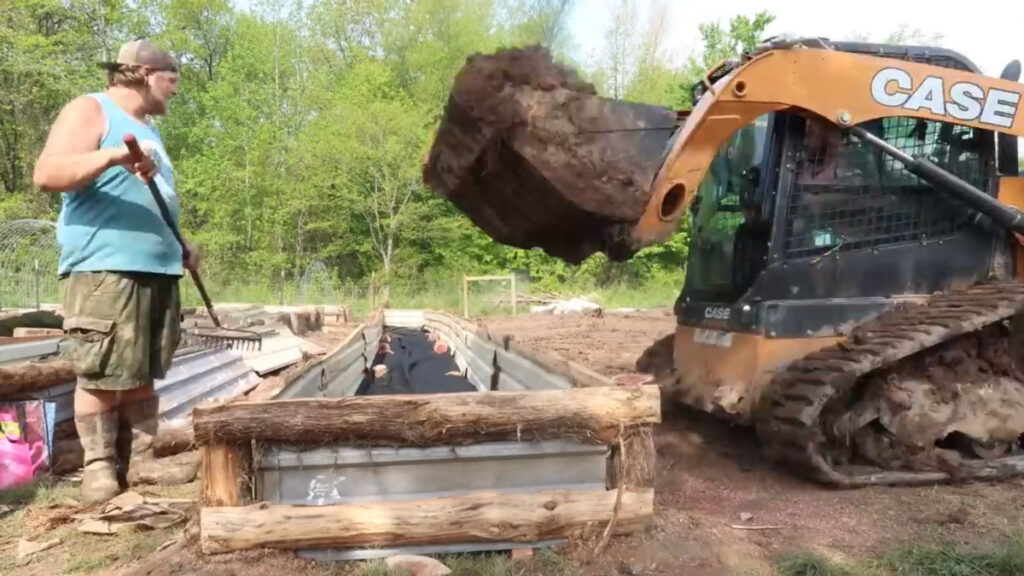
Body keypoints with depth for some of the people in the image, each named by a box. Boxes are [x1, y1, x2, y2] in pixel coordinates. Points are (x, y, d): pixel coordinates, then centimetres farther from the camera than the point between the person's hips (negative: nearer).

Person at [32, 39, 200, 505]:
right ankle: (98, 468, 4)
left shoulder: (148, 129, 25)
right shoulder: (90, 110, 1)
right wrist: (112, 157, -29)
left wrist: (180, 247, 16)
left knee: (142, 376, 8)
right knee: (102, 377, -7)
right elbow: (46, 175, -14)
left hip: (158, 271, 8)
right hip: (105, 269, -8)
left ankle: (139, 463, 13)